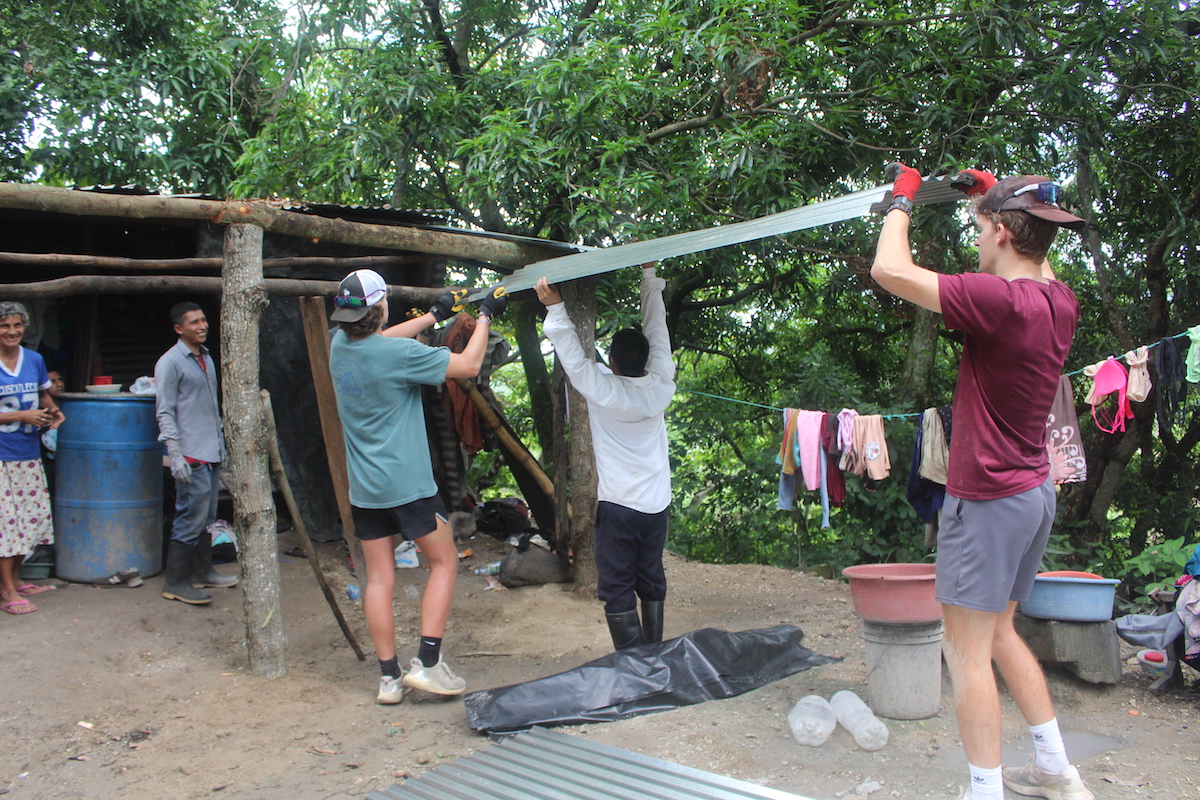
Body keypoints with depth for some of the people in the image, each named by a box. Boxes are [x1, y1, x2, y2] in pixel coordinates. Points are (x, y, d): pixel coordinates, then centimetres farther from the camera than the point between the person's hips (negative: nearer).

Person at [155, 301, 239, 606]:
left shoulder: (206, 358, 16)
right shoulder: (170, 362, -9)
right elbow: (165, 413, -12)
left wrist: (221, 441, 21)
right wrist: (175, 455, -18)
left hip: (212, 453, 8)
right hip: (191, 455, -8)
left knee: (207, 517, 14)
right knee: (191, 518, -6)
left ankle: (203, 572, 25)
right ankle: (175, 582, 3)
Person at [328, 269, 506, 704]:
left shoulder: (339, 345, 1)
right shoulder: (400, 354, -18)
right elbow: (469, 364, -9)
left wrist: (434, 315, 29)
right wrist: (485, 316, 5)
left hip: (363, 488, 6)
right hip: (408, 484, -6)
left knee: (379, 578, 9)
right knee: (444, 561, 11)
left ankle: (389, 677, 14)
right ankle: (427, 663, 6)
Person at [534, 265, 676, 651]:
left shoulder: (603, 391, -15)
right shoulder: (660, 387, -4)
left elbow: (573, 355, -11)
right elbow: (657, 330, 4)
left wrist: (554, 307, -8)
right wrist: (649, 275, 12)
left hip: (617, 506, -5)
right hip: (657, 504, 5)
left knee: (617, 588, 1)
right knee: (652, 582, 16)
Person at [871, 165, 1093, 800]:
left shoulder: (999, 300, -22)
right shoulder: (1060, 301, 4)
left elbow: (889, 270, -22)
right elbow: (1034, 260, 29)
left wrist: (901, 200, -4)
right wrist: (998, 194, 27)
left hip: (986, 499, -9)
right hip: (1036, 492, 9)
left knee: (967, 651, 0)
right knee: (998, 633, 22)